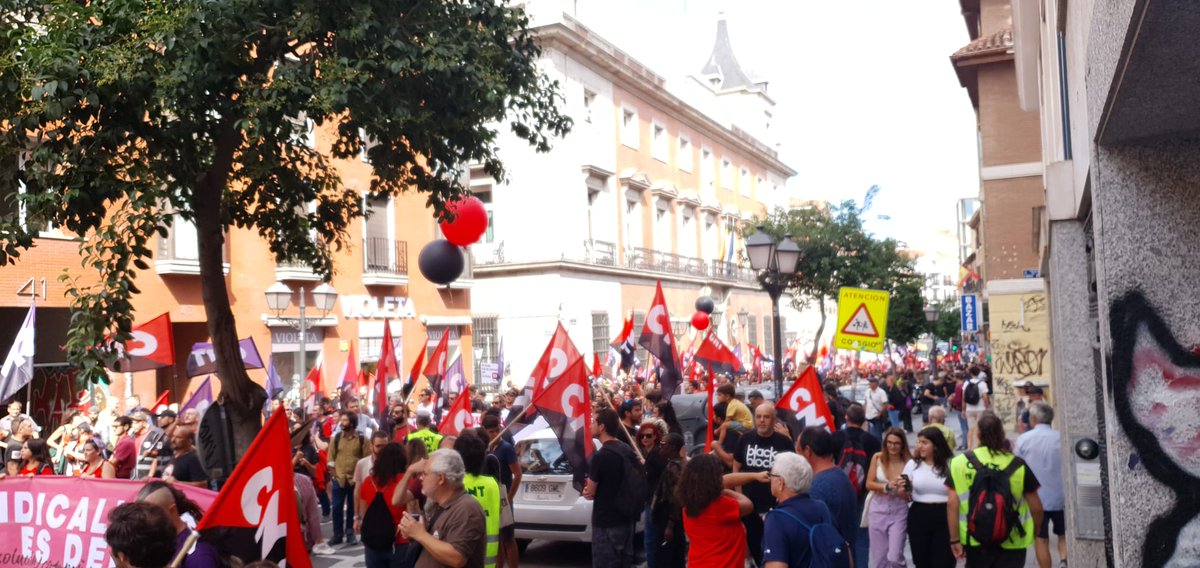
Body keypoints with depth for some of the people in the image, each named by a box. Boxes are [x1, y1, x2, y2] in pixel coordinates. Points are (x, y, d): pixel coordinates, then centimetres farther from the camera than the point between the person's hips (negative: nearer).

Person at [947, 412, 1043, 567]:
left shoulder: (960, 463, -6)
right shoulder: (1018, 466, -8)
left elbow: (952, 504, -9)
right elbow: (1036, 508, -3)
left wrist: (955, 539, -2)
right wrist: (1035, 532, 17)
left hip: (975, 541, 1)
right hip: (1011, 543, -1)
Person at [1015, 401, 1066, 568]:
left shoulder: (1023, 440, -7)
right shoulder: (1061, 438, -7)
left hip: (1035, 498, -1)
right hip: (1061, 497, 1)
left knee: (1041, 539, 11)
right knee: (1064, 535, 16)